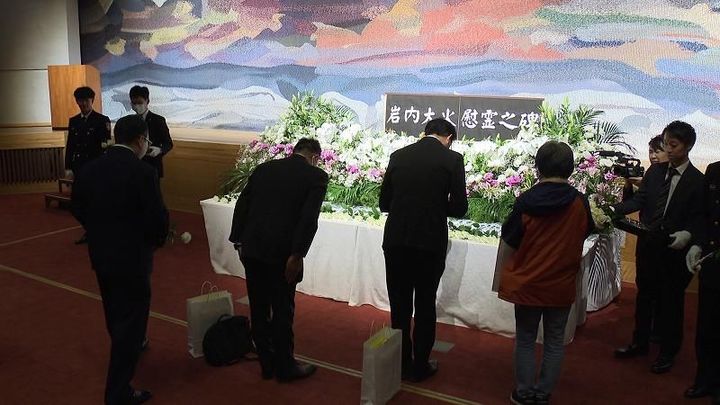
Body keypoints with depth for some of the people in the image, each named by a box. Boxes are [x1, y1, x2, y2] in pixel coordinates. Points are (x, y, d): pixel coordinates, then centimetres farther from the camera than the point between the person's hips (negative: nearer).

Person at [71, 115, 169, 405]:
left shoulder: (89, 169, -1)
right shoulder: (143, 172, -20)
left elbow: (78, 209, 7)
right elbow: (157, 218, -21)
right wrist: (157, 240, 0)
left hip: (100, 254, 7)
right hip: (132, 257, -7)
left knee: (115, 314, 27)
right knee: (131, 320, 3)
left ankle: (129, 349, 53)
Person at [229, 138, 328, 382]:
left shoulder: (263, 168, 11)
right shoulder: (316, 176, -2)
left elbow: (241, 206, 10)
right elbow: (309, 219, -13)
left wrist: (238, 242, 15)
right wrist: (296, 255, -13)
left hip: (251, 250, 5)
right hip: (282, 254, -4)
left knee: (259, 309, 15)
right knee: (282, 312, 8)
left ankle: (267, 364, 28)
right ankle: (285, 367, 22)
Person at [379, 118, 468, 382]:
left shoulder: (398, 155, 5)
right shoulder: (452, 159, -4)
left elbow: (384, 202, 7)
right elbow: (459, 208, -5)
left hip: (396, 241, 3)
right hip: (430, 243, -2)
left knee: (399, 306, 14)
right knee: (425, 306, 12)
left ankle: (401, 363, 25)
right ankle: (420, 366, 22)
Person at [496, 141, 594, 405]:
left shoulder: (525, 201, -15)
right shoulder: (580, 202, -10)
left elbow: (508, 244, -9)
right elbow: (586, 232, 10)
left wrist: (503, 276, 5)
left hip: (527, 284, -1)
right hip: (562, 285, 1)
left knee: (525, 340, 13)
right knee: (555, 342, 15)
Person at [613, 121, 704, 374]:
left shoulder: (697, 180, -9)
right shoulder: (655, 171, 3)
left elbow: (700, 217, -8)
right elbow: (639, 200, 1)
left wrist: (688, 233, -26)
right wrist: (615, 210, -13)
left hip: (675, 248, -4)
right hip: (649, 244, 4)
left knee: (671, 301, 8)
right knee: (644, 295, 17)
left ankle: (668, 353, 25)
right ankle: (640, 343, 34)